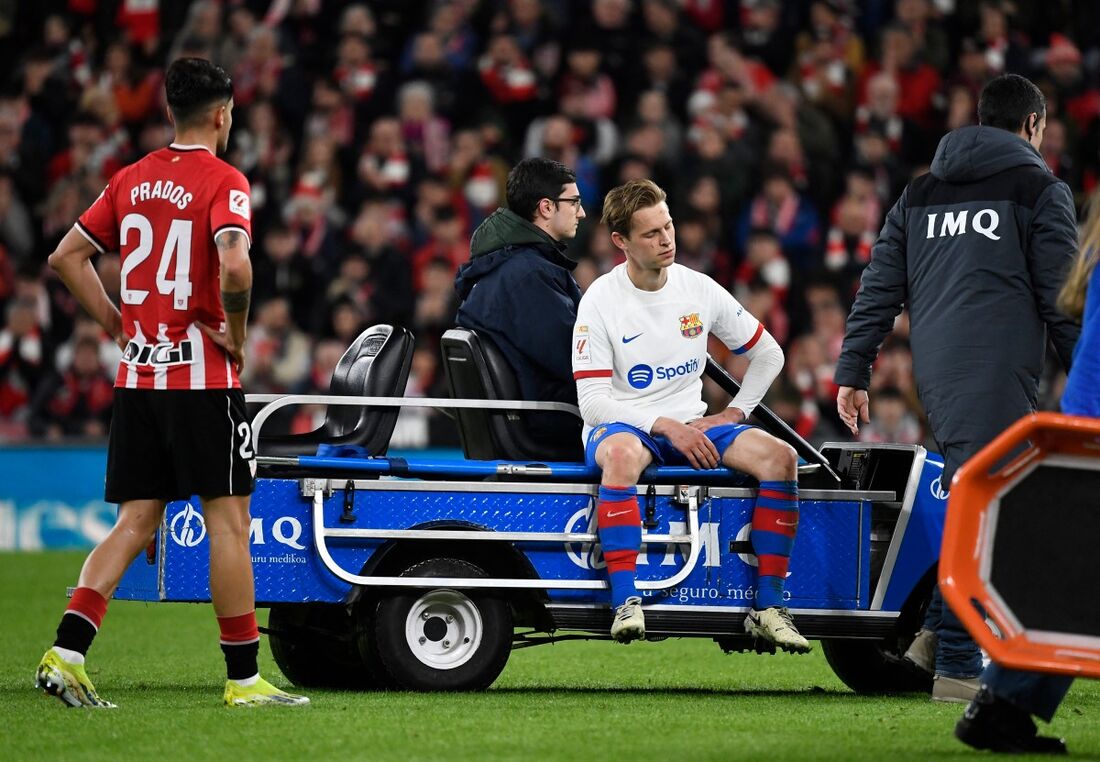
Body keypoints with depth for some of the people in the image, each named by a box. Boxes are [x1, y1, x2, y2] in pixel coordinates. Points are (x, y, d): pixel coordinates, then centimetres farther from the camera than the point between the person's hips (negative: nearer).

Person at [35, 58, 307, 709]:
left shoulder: (133, 180, 10)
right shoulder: (222, 181, -9)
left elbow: (66, 256, 15)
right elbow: (234, 266, -26)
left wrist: (117, 324, 14)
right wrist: (237, 335, -11)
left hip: (137, 378, 6)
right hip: (203, 376, -6)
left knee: (136, 524, 8)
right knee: (228, 521, 1)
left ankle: (67, 653, -5)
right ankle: (244, 677, 4)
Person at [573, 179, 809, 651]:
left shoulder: (699, 290, 4)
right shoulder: (601, 301, -7)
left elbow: (768, 355, 16)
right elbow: (592, 401, -11)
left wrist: (733, 415, 2)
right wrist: (664, 426, -21)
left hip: (690, 426, 4)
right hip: (621, 423, -4)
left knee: (779, 456, -20)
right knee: (621, 453, -41)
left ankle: (768, 607, -18)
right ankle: (626, 604, -43)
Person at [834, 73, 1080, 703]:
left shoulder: (921, 193, 19)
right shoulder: (1042, 190, 2)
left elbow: (879, 290, 16)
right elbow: (1062, 296, -3)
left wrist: (853, 374, 16)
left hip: (936, 374, 6)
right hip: (999, 374, -6)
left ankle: (940, 631, 12)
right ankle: (957, 663, -8)